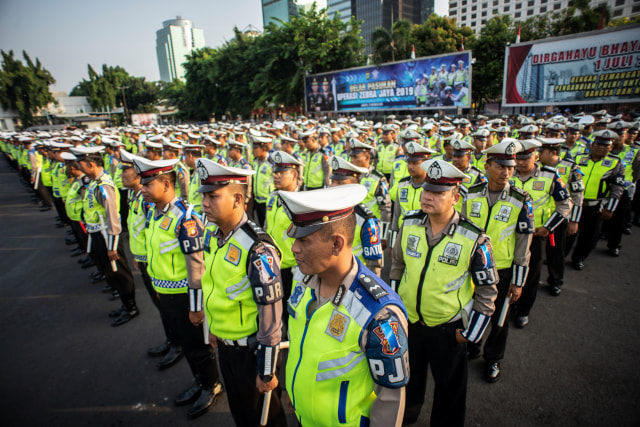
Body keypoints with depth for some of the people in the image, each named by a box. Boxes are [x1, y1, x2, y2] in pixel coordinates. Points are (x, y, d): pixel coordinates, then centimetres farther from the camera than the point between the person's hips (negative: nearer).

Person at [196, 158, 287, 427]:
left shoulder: (257, 249, -30)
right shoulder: (211, 236, -4)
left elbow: (271, 318, -24)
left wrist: (267, 373, -17)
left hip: (252, 349, -7)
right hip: (225, 344, 7)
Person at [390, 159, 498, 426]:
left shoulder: (474, 239, -19)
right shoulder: (409, 225, -8)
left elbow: (487, 290, -9)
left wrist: (470, 333, -6)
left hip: (448, 329, -3)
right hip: (407, 322, 4)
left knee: (449, 389, 19)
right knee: (407, 379, 26)